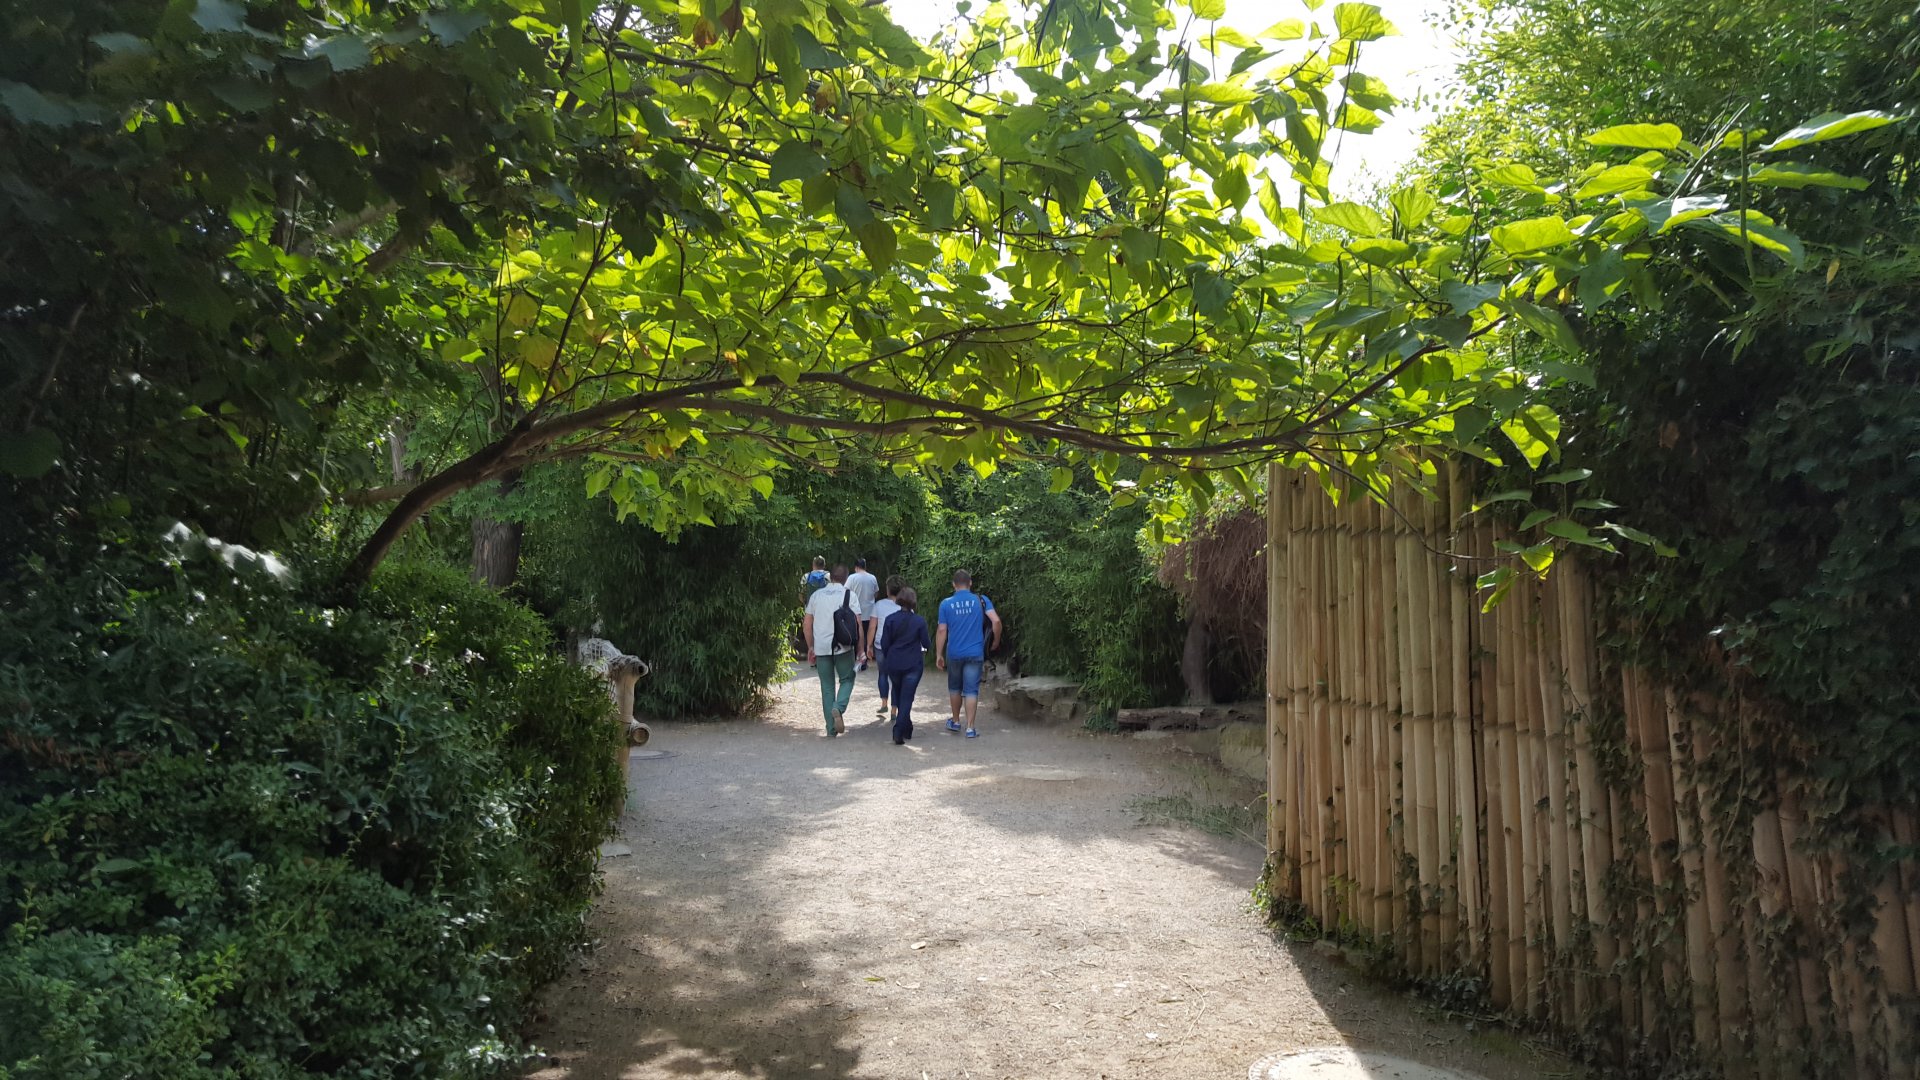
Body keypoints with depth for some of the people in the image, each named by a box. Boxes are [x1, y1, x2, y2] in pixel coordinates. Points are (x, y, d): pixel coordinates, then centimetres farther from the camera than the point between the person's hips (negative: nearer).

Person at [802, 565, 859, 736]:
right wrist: (859, 646, 3)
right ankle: (838, 708, -12)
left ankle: (831, 729, 11)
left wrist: (810, 647, 17)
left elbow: (807, 624, 9)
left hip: (821, 648, 3)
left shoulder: (816, 595, 8)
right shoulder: (848, 595, -2)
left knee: (827, 686, 11)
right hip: (843, 647, -3)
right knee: (847, 679, 16)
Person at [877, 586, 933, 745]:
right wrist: (928, 645, 22)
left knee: (898, 696, 20)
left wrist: (887, 659, 13)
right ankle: (899, 734, -11)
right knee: (907, 699, 0)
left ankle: (907, 730, 30)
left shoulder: (891, 619, -4)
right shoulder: (920, 621, -8)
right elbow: (926, 644, -3)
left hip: (893, 664, 2)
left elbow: (884, 643, -3)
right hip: (913, 665, -2)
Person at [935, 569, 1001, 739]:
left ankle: (955, 722, 32)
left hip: (954, 653, 1)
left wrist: (939, 654, 2)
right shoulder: (981, 601, -2)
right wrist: (996, 641, 3)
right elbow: (996, 621, -12)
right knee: (971, 690, 1)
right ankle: (970, 728, -3)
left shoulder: (946, 604, -2)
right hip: (975, 653, -1)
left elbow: (942, 631, -4)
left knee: (954, 688, 19)